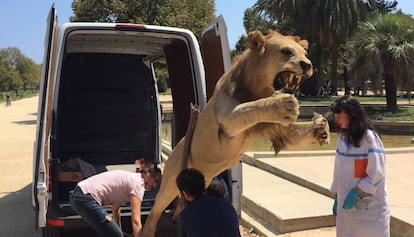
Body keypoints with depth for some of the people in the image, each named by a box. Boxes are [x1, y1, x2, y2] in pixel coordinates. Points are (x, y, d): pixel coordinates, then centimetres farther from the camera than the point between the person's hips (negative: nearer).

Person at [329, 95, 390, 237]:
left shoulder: (369, 138, -15)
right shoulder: (342, 138, 4)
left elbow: (377, 173, -16)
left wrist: (355, 192, -18)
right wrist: (337, 198, 11)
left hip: (369, 205, -6)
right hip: (346, 203, 6)